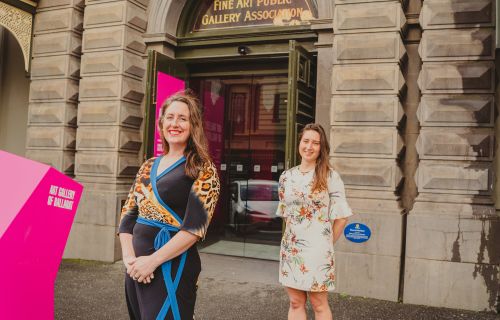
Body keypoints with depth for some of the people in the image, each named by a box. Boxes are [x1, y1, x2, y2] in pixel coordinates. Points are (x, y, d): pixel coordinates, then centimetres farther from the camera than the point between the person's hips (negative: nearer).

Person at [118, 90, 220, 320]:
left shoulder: (203, 169, -8)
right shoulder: (148, 167, 9)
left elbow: (195, 225, -17)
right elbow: (128, 215, 8)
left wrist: (152, 261, -19)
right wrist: (129, 257, -6)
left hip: (172, 267, -6)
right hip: (137, 268, 6)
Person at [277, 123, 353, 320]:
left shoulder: (330, 176, -8)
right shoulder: (286, 176, 5)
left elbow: (341, 217, -5)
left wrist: (327, 243, 1)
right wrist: (293, 237, 9)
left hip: (317, 249, -4)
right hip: (291, 249, 4)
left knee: (319, 304, 7)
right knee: (295, 303, 11)